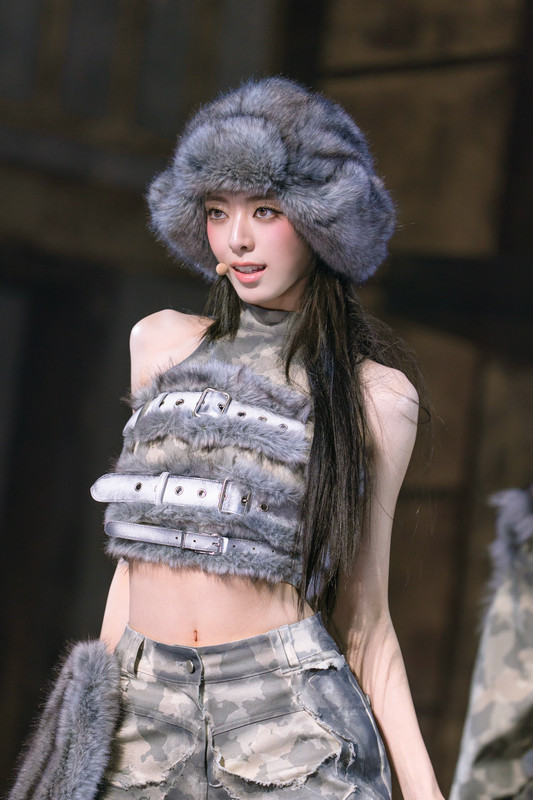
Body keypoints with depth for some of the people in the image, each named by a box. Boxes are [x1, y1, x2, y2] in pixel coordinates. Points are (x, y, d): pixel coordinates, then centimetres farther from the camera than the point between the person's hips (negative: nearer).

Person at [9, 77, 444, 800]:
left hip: (291, 726, -3)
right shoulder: (162, 343, 11)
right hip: (144, 721, 3)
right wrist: (90, 726, 14)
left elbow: (363, 616, 3)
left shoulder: (377, 395, 2)